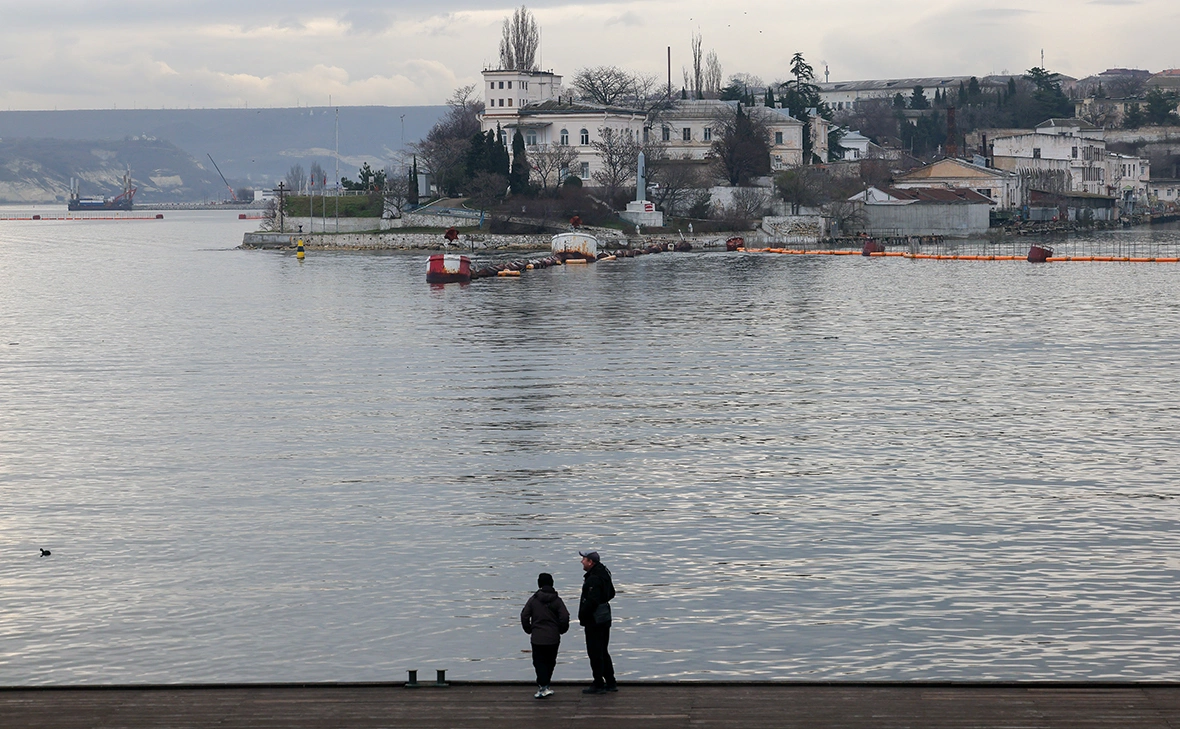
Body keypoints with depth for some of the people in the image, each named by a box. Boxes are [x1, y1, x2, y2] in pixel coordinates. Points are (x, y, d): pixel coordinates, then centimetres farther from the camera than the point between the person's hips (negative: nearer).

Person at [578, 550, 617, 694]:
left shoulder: (593, 579, -21)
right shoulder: (604, 573, 11)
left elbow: (591, 601, -26)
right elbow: (611, 593, 23)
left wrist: (582, 616, -16)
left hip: (594, 621, -10)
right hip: (605, 619, 10)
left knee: (595, 653, -3)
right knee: (603, 652, 17)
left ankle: (599, 685, 1)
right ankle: (611, 683, 21)